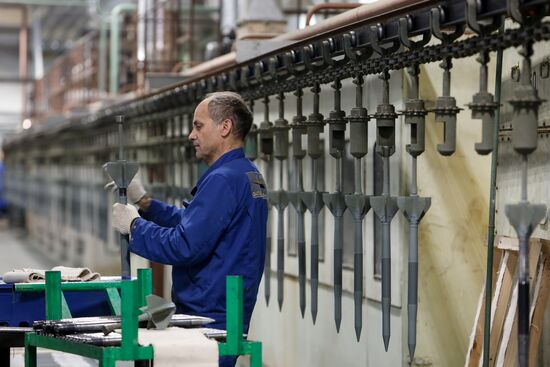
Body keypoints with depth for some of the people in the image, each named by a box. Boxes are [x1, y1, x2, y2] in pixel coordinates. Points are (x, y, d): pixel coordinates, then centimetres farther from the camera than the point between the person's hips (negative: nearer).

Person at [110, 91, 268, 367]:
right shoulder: (248, 174, 15)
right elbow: (193, 223, 20)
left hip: (208, 319, -10)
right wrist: (143, 202, 14)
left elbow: (185, 246, -23)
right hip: (228, 317, 10)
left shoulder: (223, 180, -18)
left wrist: (134, 226, -9)